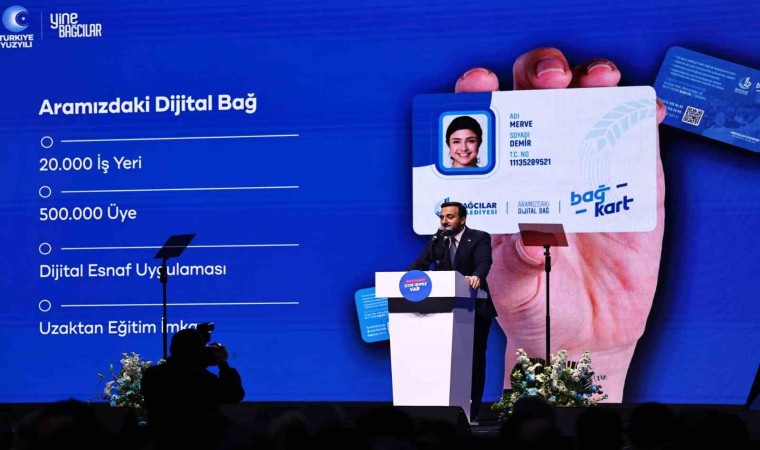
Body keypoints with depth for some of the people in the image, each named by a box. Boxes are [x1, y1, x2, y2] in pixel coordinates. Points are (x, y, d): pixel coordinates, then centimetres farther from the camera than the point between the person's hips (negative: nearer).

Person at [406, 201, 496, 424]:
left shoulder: (479, 238, -6)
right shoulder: (436, 242, 8)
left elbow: (484, 262, -24)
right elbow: (419, 263, -4)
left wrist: (477, 276, -47)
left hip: (474, 310, -4)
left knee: (474, 360, 2)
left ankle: (472, 412, 8)